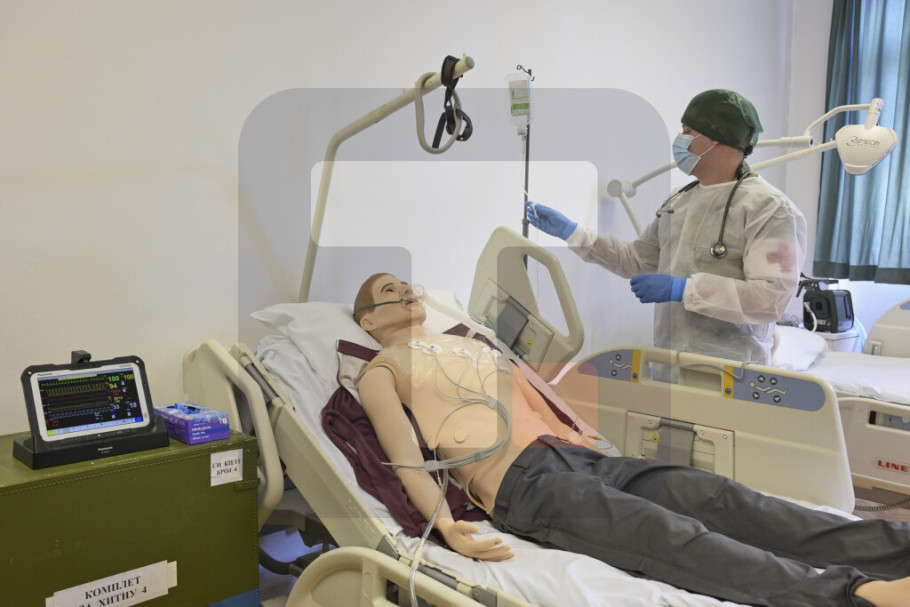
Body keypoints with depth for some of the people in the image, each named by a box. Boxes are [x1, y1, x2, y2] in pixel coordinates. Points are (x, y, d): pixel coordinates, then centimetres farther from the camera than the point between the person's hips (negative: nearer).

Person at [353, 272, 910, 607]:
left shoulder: (471, 343, 31)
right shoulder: (382, 371, 11)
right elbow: (407, 459, -4)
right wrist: (446, 525, -21)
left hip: (581, 457, 7)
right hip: (521, 482, -7)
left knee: (721, 498, -13)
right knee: (671, 536, -28)